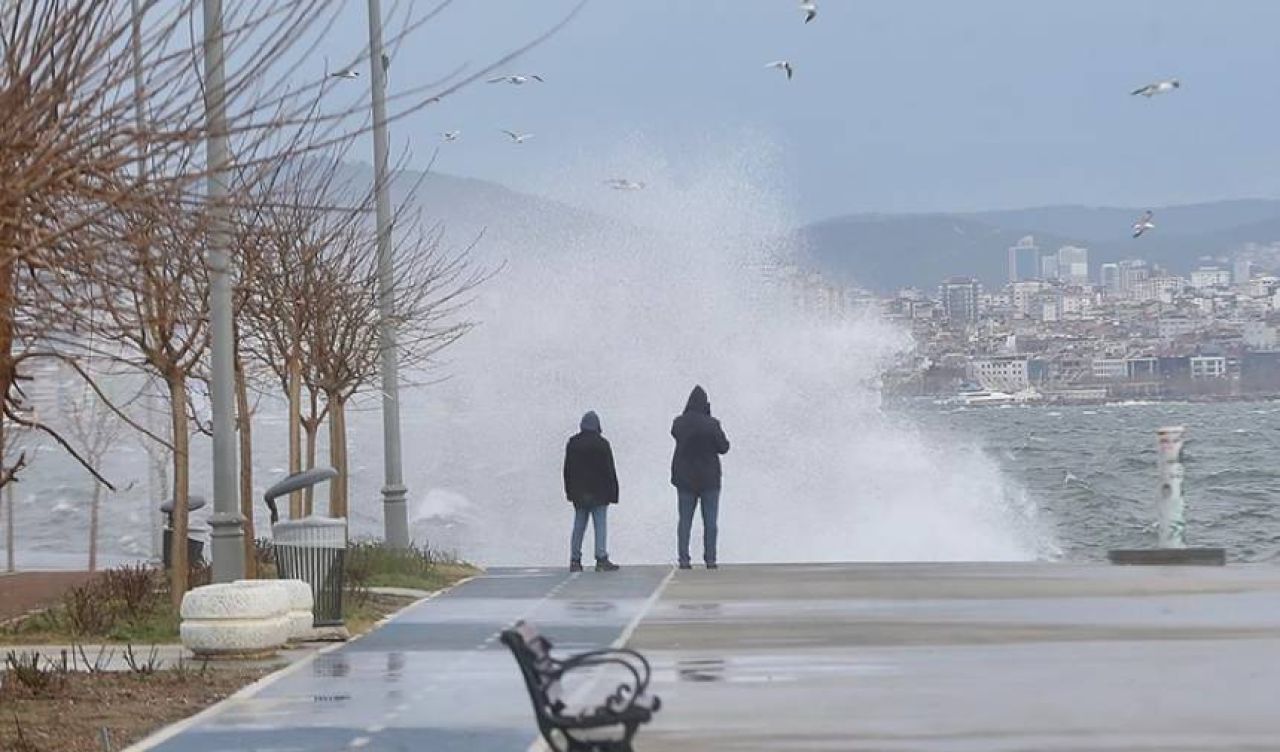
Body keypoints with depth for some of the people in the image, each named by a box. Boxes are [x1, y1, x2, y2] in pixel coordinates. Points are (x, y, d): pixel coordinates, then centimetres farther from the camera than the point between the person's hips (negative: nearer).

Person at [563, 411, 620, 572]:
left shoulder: (572, 443, 5)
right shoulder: (602, 444, -9)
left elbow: (567, 470, 10)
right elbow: (609, 470, -7)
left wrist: (570, 491, 16)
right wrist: (612, 492, -2)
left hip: (579, 493, 4)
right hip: (598, 493, -4)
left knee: (578, 526, 9)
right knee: (600, 525, -3)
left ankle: (575, 560, 9)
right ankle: (601, 559, -10)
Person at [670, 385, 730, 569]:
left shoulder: (679, 423, -6)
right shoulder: (711, 425, -15)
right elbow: (724, 447, -6)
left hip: (685, 478, 2)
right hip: (709, 478, -2)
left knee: (685, 520, 7)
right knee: (710, 521, 5)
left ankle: (684, 559, 1)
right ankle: (710, 559, 1)